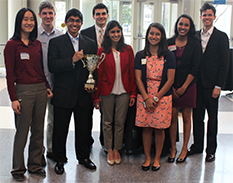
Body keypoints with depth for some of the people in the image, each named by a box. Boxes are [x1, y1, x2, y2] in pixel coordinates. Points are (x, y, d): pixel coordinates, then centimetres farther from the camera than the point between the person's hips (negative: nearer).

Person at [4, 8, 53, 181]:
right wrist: (13, 98, -12)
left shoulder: (37, 44, 10)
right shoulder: (12, 45, -6)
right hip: (23, 90, -5)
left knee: (38, 130, 12)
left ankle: (35, 164, 26)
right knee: (22, 132, 3)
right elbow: (10, 74, -8)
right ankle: (18, 168, 18)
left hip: (40, 90, 5)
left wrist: (47, 87, 7)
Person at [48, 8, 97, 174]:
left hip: (83, 93, 3)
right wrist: (73, 60, -22)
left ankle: (83, 156, 30)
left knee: (83, 128, 13)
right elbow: (52, 66, -12)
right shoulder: (55, 42, 0)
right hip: (63, 94, -2)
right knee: (60, 129, 7)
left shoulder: (90, 44, 10)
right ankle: (59, 159, 22)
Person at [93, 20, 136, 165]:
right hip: (107, 92, -1)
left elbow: (132, 73, 5)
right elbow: (98, 74, 0)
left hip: (124, 92, 1)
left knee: (120, 122, 6)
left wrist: (133, 93, 0)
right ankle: (109, 150, 22)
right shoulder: (102, 51, 0)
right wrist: (96, 96, -3)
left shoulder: (128, 50, 4)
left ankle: (117, 150, 20)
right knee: (108, 122, 8)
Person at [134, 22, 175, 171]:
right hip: (144, 97, 1)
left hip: (163, 97, -1)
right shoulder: (140, 55, 4)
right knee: (146, 128, 4)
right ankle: (147, 158, 18)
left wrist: (156, 98, -9)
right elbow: (138, 78, 1)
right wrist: (146, 98, -9)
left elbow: (170, 80, -4)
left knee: (159, 129, 5)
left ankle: (157, 158, 20)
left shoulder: (168, 56, 0)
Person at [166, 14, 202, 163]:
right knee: (173, 117, 2)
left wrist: (184, 87, -9)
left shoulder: (195, 44, -1)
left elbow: (195, 68, -5)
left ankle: (185, 149, 16)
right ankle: (173, 148, 14)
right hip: (172, 86, 1)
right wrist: (171, 87, -5)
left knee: (186, 117, 5)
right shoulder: (169, 43, 3)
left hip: (188, 86, -1)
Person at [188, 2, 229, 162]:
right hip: (197, 82, 4)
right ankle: (197, 145, 26)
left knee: (212, 118, 6)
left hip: (211, 84, -4)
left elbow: (224, 64, -7)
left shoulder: (221, 37, -4)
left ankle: (211, 150, 17)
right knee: (197, 116, 12)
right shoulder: (195, 36, 9)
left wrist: (218, 86, -12)